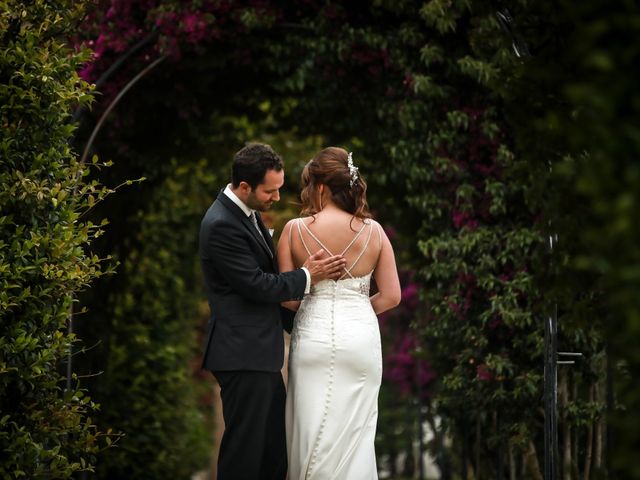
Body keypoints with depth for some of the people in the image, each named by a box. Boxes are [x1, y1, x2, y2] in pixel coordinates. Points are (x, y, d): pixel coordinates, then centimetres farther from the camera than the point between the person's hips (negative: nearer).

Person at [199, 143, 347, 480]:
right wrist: (307, 277, -9)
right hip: (243, 354, -10)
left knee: (275, 450, 14)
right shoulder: (222, 225, -19)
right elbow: (256, 285, -19)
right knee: (244, 449, -3)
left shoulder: (248, 212, 11)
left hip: (260, 352, 10)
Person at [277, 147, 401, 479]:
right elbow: (391, 296, -1)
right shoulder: (373, 231, -2)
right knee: (354, 432, 10)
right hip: (360, 338, 1)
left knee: (313, 430, 8)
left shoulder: (295, 229, -6)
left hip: (313, 336, -1)